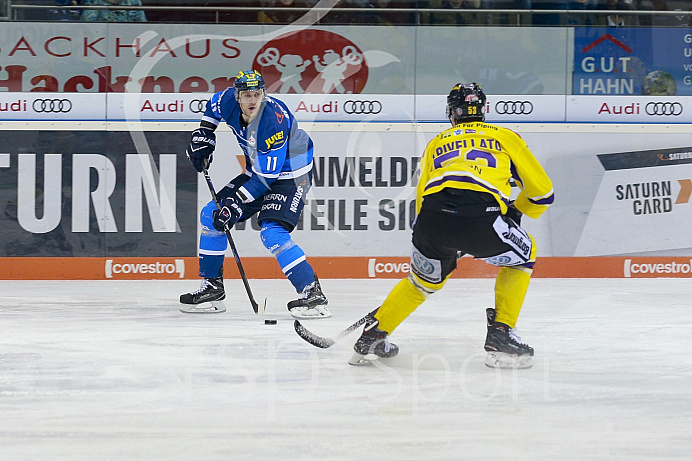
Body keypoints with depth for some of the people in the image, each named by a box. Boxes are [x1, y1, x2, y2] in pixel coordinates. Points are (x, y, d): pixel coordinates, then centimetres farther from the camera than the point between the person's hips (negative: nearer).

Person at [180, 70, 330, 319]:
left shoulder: (274, 120, -33)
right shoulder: (229, 101, -12)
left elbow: (268, 176, -30)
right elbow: (214, 105, 17)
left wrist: (237, 203, -30)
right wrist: (203, 135, 7)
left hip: (289, 175, -9)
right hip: (259, 171, 9)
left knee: (272, 233, -27)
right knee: (211, 215, 7)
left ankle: (312, 293, -25)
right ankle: (212, 288, 17)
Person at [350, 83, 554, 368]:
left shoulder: (436, 144, 32)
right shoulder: (505, 137, 26)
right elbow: (542, 191, 26)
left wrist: (446, 243, 43)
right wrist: (514, 214, 45)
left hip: (433, 217, 3)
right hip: (481, 216, -3)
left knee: (424, 279, 31)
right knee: (522, 254, 26)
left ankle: (372, 337, 33)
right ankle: (500, 336, 18)